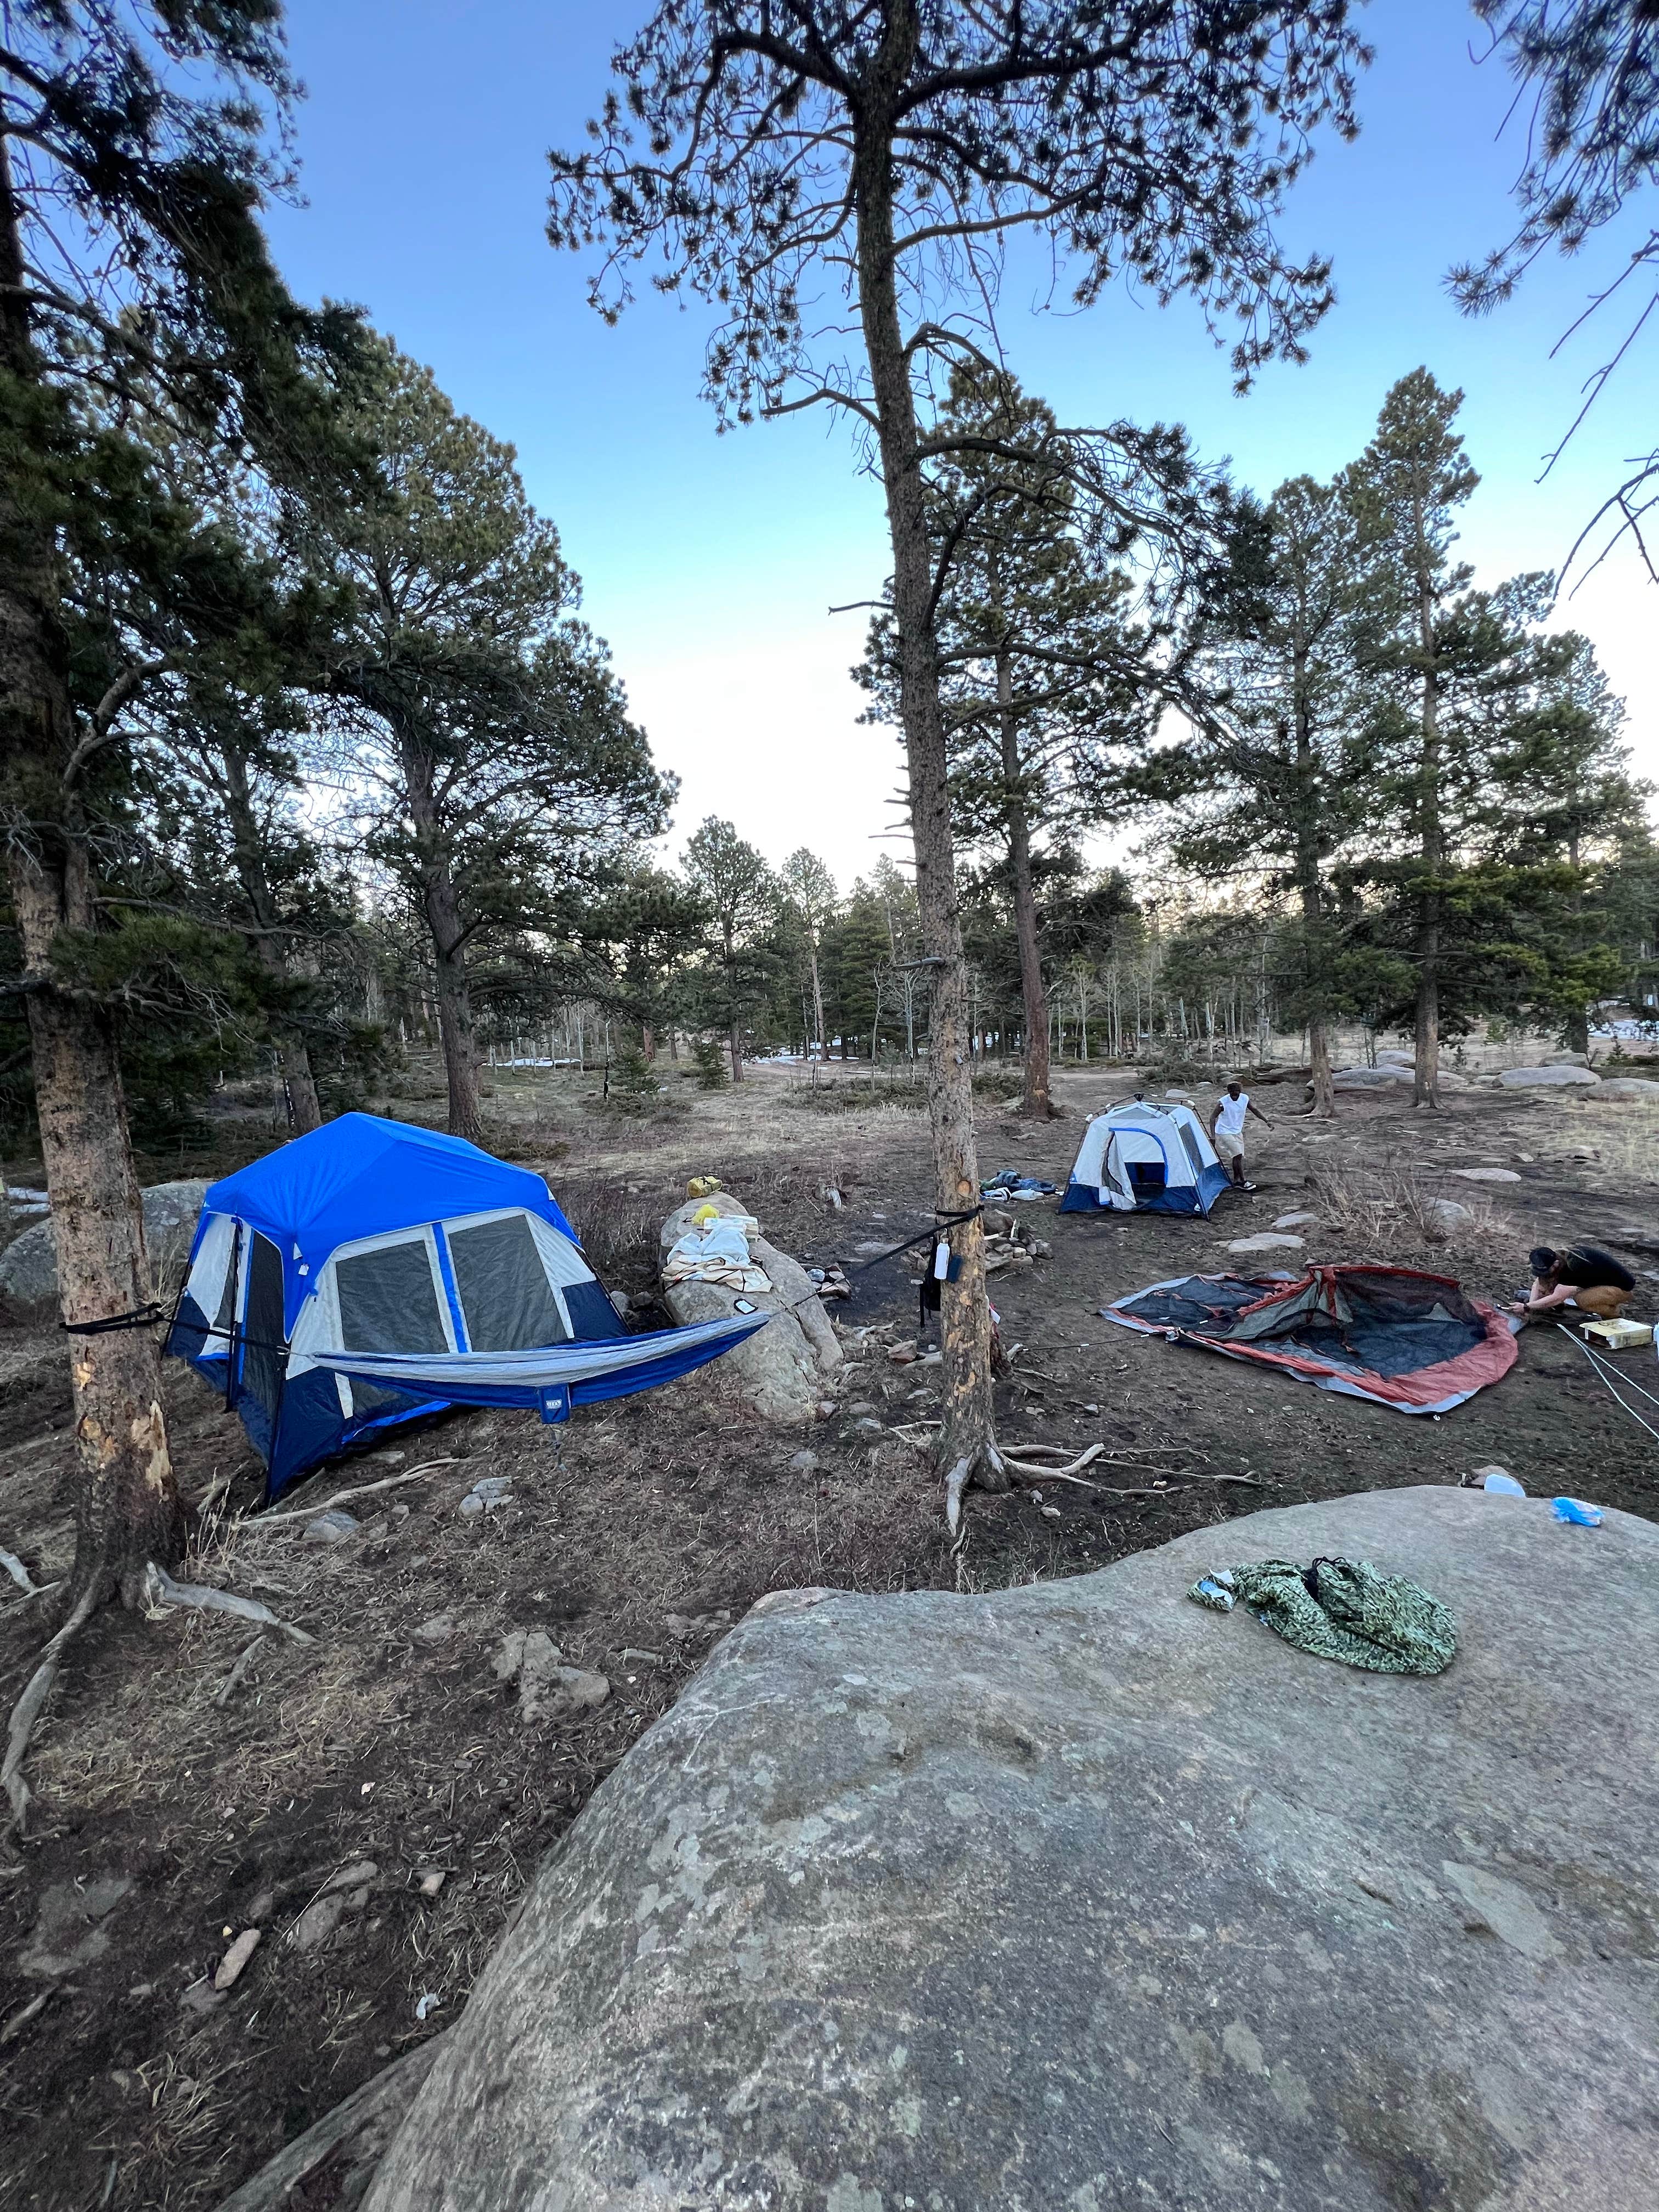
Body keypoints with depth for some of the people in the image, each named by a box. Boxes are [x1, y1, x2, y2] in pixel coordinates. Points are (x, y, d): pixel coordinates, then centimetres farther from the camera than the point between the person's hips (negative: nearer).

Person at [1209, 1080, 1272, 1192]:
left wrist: (1266, 1121, 8)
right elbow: (1213, 1118, -19)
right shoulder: (1223, 1102, -22)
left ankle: (1236, 1182, 19)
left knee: (1238, 1156, 8)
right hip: (1225, 1132, -6)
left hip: (1238, 1131, 6)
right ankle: (1243, 1182, -3)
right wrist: (1213, 1135, -28)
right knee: (1238, 1155, -12)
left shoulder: (1245, 1098, -7)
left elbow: (1254, 1110, 10)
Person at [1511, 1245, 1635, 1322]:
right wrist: (1531, 1307, -20)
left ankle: (1615, 1312, -3)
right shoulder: (1558, 1257, -11)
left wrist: (1526, 1307, -33)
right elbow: (1538, 1283, -7)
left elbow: (1556, 1298, -36)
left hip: (1622, 1288, -9)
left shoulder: (1573, 1266, -35)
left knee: (1582, 1300, -31)